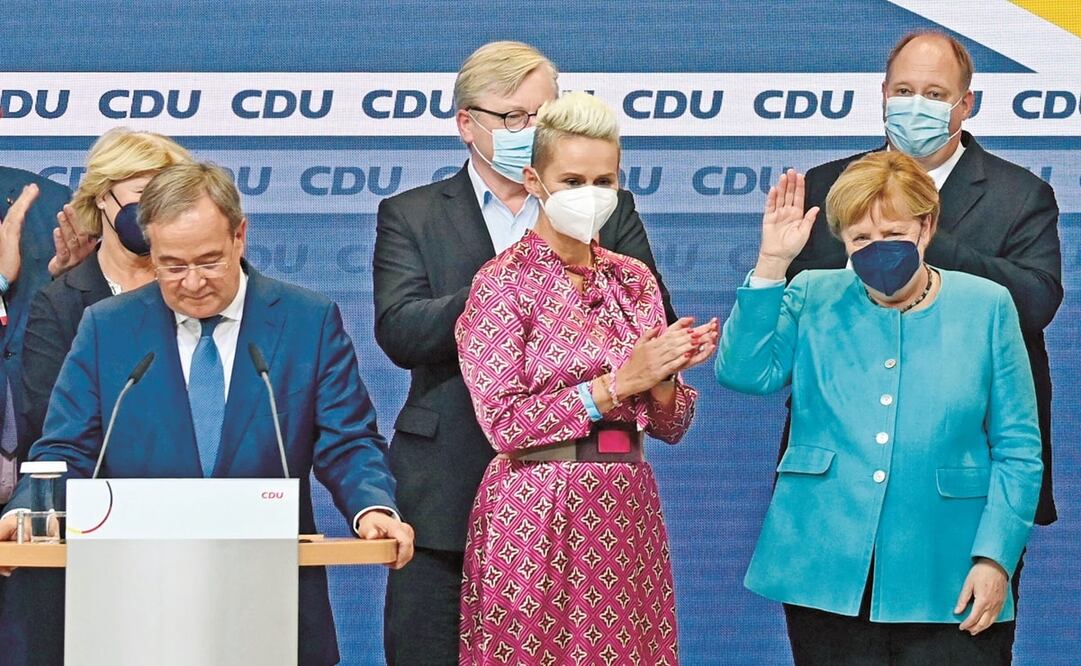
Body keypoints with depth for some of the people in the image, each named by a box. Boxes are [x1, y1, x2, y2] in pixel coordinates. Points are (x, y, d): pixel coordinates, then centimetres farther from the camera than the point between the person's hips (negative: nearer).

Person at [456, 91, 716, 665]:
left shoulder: (634, 280, 10)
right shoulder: (503, 282, -4)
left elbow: (671, 426, 11)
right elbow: (505, 423, -12)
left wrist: (663, 378, -10)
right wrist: (617, 384, -15)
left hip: (626, 513, 5)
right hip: (538, 518, -5)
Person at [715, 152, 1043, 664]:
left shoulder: (986, 307, 5)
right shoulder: (813, 300, 8)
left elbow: (1017, 451, 3)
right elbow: (743, 371, -8)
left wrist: (995, 559, -6)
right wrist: (772, 262, -12)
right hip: (828, 580, 1)